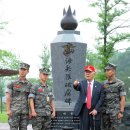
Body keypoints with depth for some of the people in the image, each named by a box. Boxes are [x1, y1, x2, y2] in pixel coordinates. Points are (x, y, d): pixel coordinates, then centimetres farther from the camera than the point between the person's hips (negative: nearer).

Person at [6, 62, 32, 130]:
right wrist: (8, 110, -14)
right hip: (14, 111, -3)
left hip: (25, 112, 3)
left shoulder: (29, 85, 10)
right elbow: (8, 97, -5)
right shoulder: (12, 84, 0)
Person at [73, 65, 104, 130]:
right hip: (83, 110, 1)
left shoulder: (99, 85, 2)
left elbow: (101, 99, 0)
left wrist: (96, 109, -10)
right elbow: (78, 87, -19)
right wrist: (75, 85, -43)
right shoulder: (82, 83, 4)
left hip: (94, 111, -1)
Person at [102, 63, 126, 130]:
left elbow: (123, 99, -7)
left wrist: (121, 112, -14)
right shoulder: (104, 84, 9)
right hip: (105, 112, 5)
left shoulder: (120, 83, -5)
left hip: (115, 111, -5)